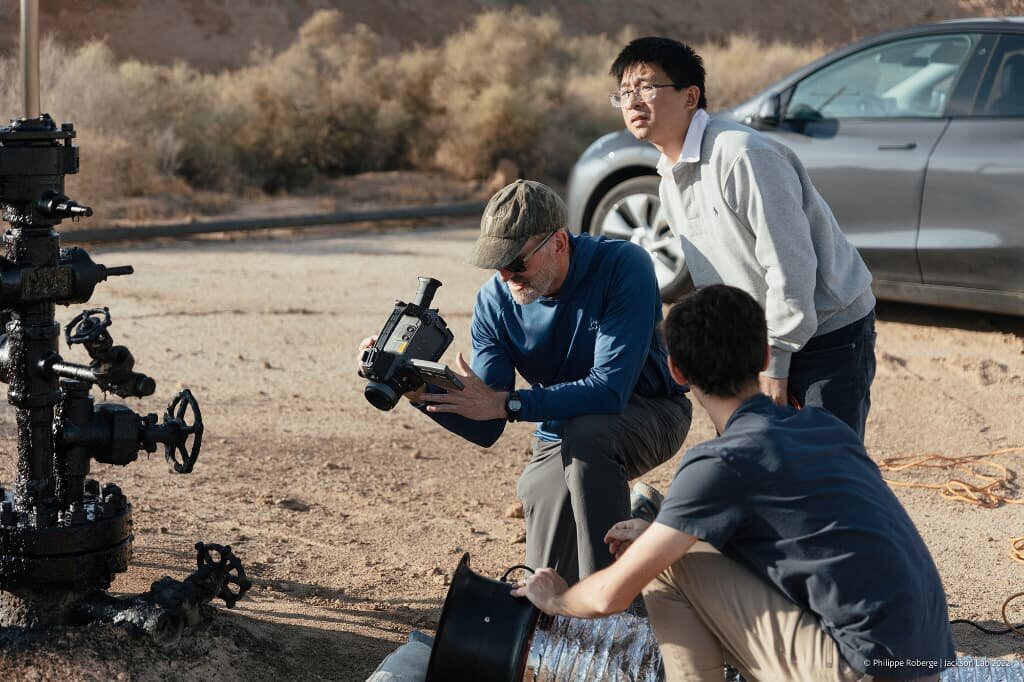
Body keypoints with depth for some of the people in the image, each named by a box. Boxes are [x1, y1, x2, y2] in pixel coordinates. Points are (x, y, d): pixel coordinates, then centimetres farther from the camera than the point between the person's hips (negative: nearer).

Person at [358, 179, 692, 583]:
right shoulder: (495, 300, -13)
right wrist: (418, 389, -31)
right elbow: (486, 429, -14)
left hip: (649, 412, -4)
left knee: (586, 435, -39)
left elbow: (610, 389, -35)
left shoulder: (622, 266, -27)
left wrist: (506, 403, -40)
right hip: (558, 437, 4)